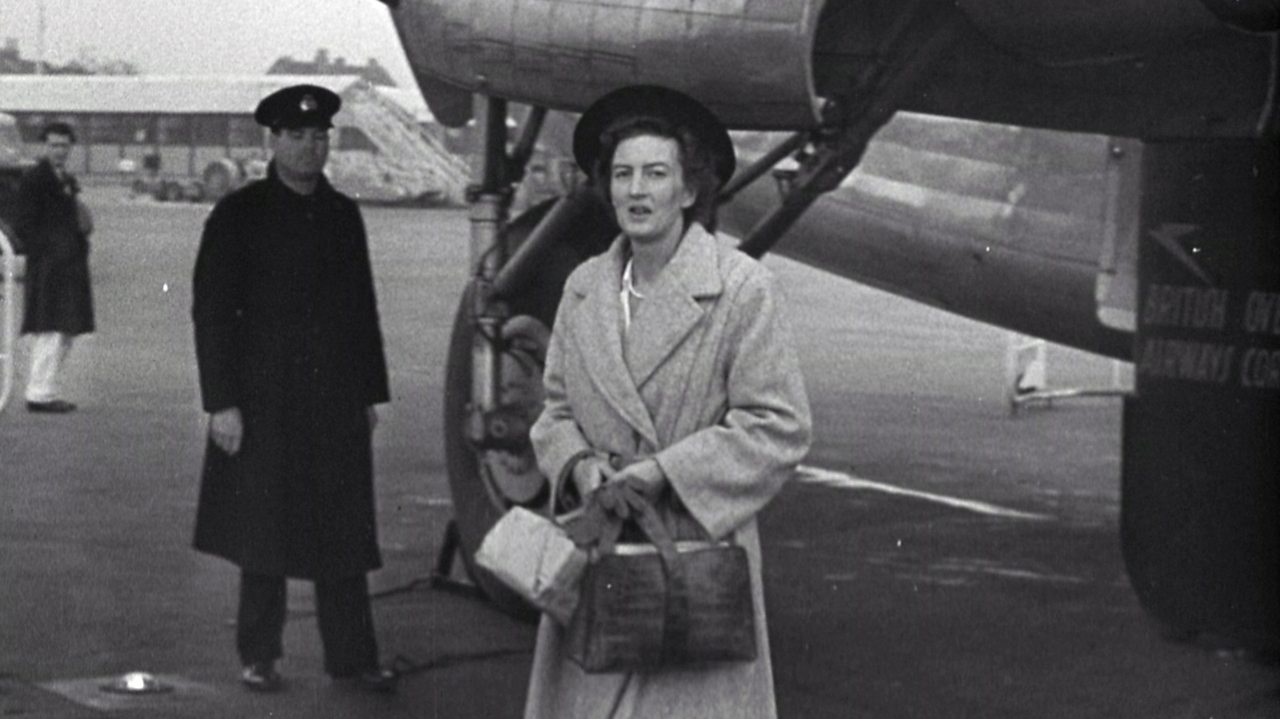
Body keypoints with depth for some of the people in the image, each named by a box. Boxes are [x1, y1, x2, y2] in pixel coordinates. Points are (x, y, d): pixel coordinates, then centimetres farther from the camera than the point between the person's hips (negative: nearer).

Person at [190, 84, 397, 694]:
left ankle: (351, 655, 12)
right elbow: (211, 311, -5)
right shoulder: (238, 215, -2)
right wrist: (221, 402, -11)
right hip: (263, 404, -4)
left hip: (338, 403, 4)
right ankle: (258, 656, 16)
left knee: (345, 532, 4)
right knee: (264, 531, 4)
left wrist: (371, 392, 11)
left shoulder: (343, 214, 11)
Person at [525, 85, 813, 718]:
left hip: (699, 559, -4)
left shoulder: (741, 287, -8)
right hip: (595, 558, 5)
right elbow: (557, 409, 16)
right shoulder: (583, 287, 9)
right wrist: (579, 463, -6)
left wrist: (665, 471, -15)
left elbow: (779, 428, -10)